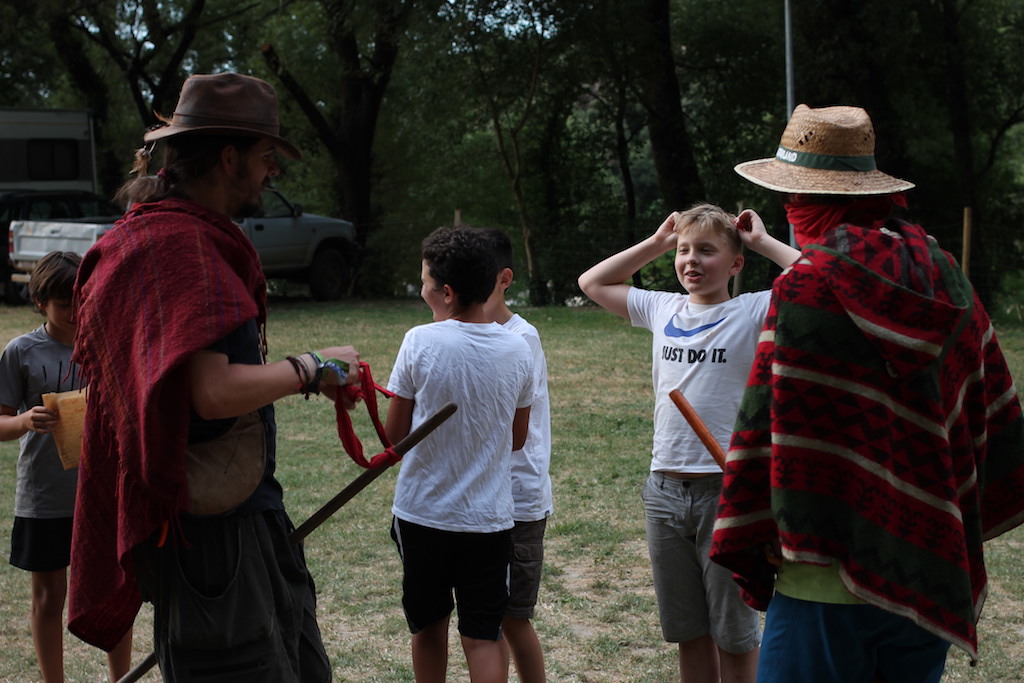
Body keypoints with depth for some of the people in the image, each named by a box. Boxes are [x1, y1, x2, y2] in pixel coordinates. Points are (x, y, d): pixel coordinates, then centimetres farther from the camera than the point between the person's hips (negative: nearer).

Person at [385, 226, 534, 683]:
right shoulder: (517, 350, -2)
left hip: (423, 513, -1)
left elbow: (394, 435, -5)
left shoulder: (420, 342, -13)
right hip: (489, 519, 2)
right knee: (484, 636, 5)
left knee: (428, 626, 17)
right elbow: (518, 439, 9)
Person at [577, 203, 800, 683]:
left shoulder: (753, 312, -6)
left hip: (727, 491, -5)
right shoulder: (663, 310, 8)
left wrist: (762, 242, -8)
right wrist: (656, 243, 12)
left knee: (734, 636, 7)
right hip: (664, 490, 5)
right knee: (688, 632, 16)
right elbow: (592, 282, 20)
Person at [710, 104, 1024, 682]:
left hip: (832, 576, -6)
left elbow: (767, 429, -13)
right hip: (933, 578, 7)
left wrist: (745, 551, -3)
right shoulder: (945, 279, 6)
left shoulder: (807, 289, -13)